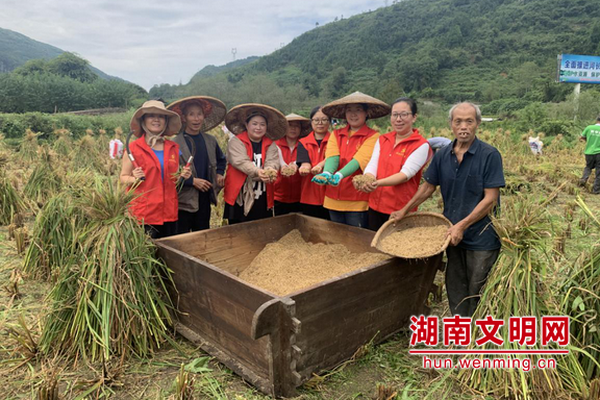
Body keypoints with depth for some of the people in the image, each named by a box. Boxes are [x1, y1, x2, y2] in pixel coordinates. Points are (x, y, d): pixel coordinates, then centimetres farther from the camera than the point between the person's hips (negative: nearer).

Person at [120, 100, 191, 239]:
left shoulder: (174, 148, 10)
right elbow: (123, 177, 0)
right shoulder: (134, 148, -2)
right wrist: (136, 179, -19)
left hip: (169, 213, 4)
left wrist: (182, 176, 0)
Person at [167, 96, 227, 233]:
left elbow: (221, 160, 25)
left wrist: (219, 174, 7)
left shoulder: (210, 141, 7)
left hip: (205, 199, 5)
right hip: (184, 201, -5)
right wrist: (192, 181, -18)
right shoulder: (176, 143, -11)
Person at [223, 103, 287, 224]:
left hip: (263, 201, 3)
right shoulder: (236, 142, -2)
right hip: (239, 198, -3)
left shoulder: (271, 145, 8)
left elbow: (273, 162, -8)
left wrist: (269, 172, -32)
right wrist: (257, 172, -35)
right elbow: (241, 161, -18)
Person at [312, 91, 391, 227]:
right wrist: (326, 174, -29)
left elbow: (359, 160, -18)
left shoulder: (373, 136, -3)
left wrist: (339, 175, -36)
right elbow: (332, 156, -7)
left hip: (357, 201, -4)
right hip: (334, 199, 5)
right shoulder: (336, 134, 10)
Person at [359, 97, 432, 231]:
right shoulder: (382, 140, 8)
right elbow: (371, 166, -2)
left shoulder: (421, 145, -8)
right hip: (375, 206, 5)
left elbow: (405, 174, -19)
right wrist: (368, 180, -26)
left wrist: (378, 183, -34)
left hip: (401, 210, -4)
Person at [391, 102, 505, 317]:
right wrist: (404, 211, 9)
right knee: (455, 290, 17)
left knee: (478, 292, 7)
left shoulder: (490, 155, -13)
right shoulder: (442, 155, 2)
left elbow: (490, 199, -16)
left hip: (481, 238, -5)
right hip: (453, 236, 5)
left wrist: (462, 225, -19)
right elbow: (428, 187, 12)